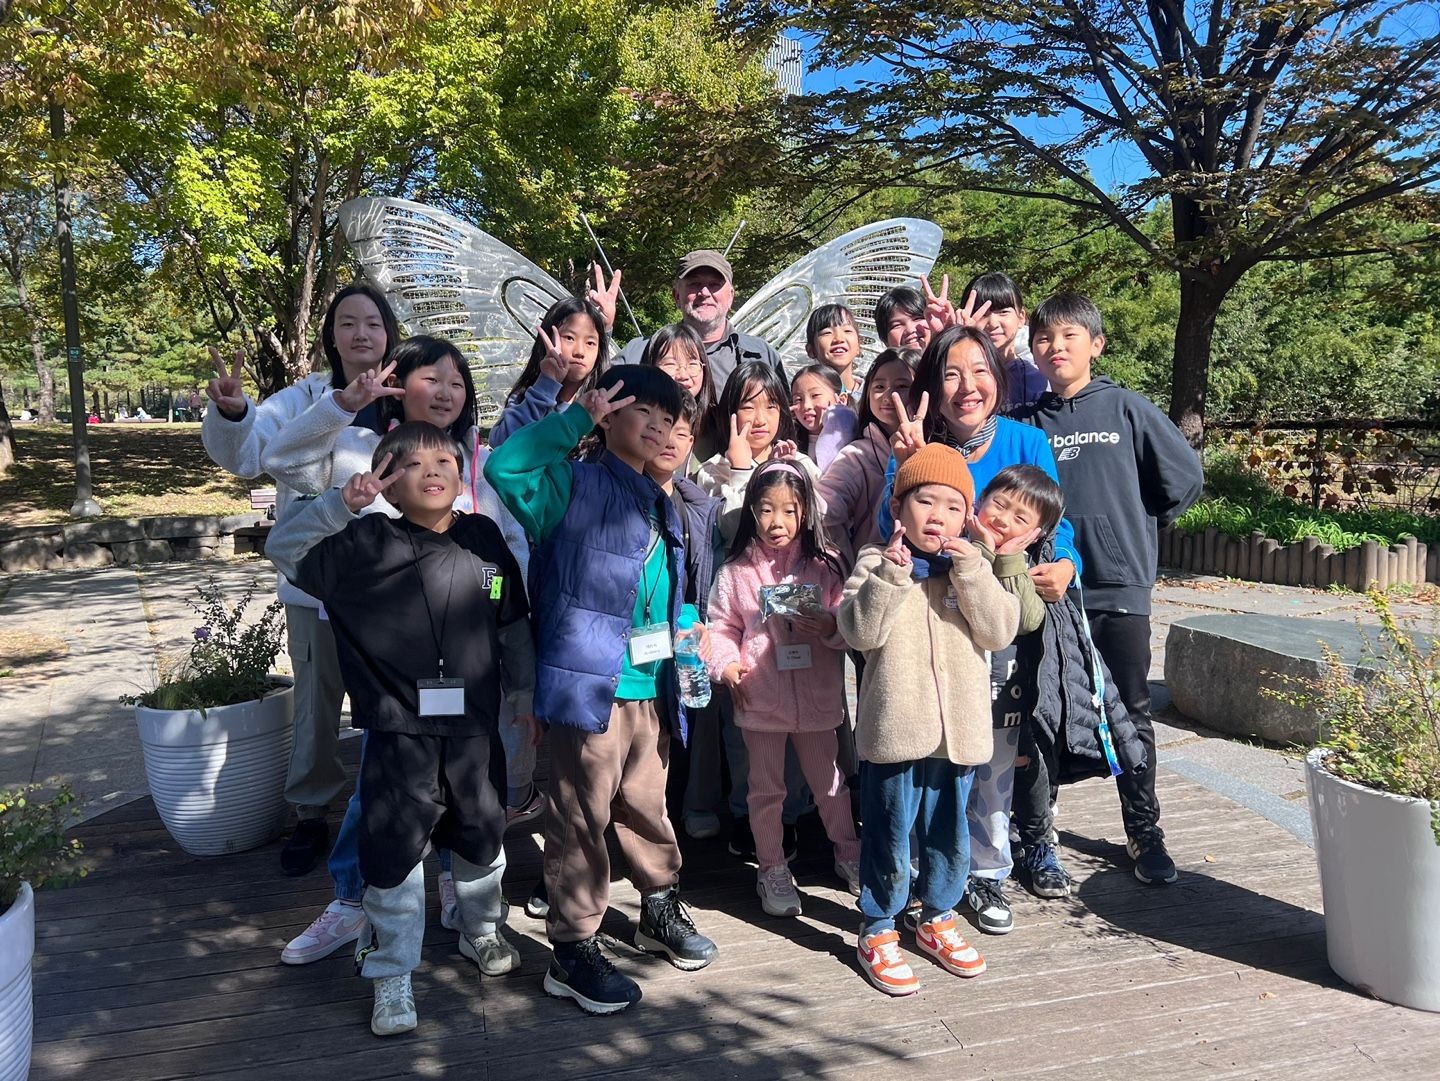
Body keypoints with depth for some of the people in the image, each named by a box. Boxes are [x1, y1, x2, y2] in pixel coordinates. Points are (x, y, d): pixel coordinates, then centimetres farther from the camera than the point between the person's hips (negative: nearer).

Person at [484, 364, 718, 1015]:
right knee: (581, 820, 2)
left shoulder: (662, 506, 16)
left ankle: (661, 910, 40)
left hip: (651, 687, 7)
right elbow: (504, 467, -24)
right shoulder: (577, 484, -5)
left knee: (646, 805, 21)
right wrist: (579, 418, -19)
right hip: (589, 683, -7)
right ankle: (573, 950, 16)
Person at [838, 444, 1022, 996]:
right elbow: (859, 631, -17)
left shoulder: (973, 568, 5)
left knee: (950, 836, 19)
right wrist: (891, 574, -25)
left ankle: (937, 919, 39)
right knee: (890, 838, 8)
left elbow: (1000, 630, -8)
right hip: (894, 728, -4)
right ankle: (877, 932, 26)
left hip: (958, 730, 4)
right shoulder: (876, 562, -5)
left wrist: (970, 569, -17)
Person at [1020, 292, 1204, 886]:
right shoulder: (1027, 423, 3)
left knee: (1131, 714, 10)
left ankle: (1144, 832, 26)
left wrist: (1138, 526, 6)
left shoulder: (1126, 408, -2)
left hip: (1120, 587, -1)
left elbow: (1185, 475, 3)